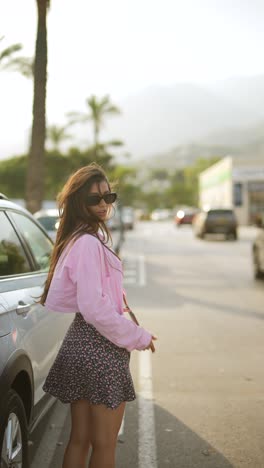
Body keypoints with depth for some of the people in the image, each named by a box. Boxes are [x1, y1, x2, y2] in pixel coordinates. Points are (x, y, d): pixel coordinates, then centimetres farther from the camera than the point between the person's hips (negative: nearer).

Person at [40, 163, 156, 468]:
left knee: (80, 439, 17)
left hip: (80, 341, 10)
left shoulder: (78, 240, 14)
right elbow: (95, 308, -24)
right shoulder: (89, 243, -18)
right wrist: (139, 337, -13)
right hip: (100, 348, -10)